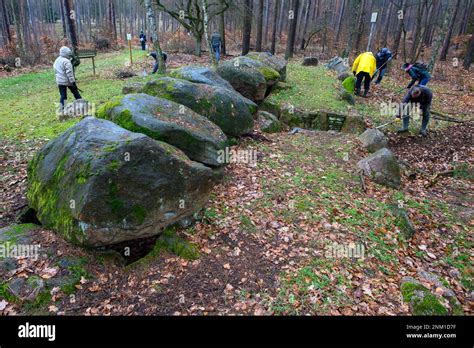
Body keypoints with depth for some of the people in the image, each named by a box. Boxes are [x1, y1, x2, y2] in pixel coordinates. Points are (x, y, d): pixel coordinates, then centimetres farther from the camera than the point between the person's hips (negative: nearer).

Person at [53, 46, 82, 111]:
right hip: (67, 81, -7)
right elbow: (69, 73, -20)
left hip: (59, 82, 7)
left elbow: (56, 72, 19)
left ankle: (62, 109, 3)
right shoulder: (66, 61, -15)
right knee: (76, 93, 11)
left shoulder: (56, 61, 13)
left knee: (62, 96, 8)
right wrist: (73, 82, -19)